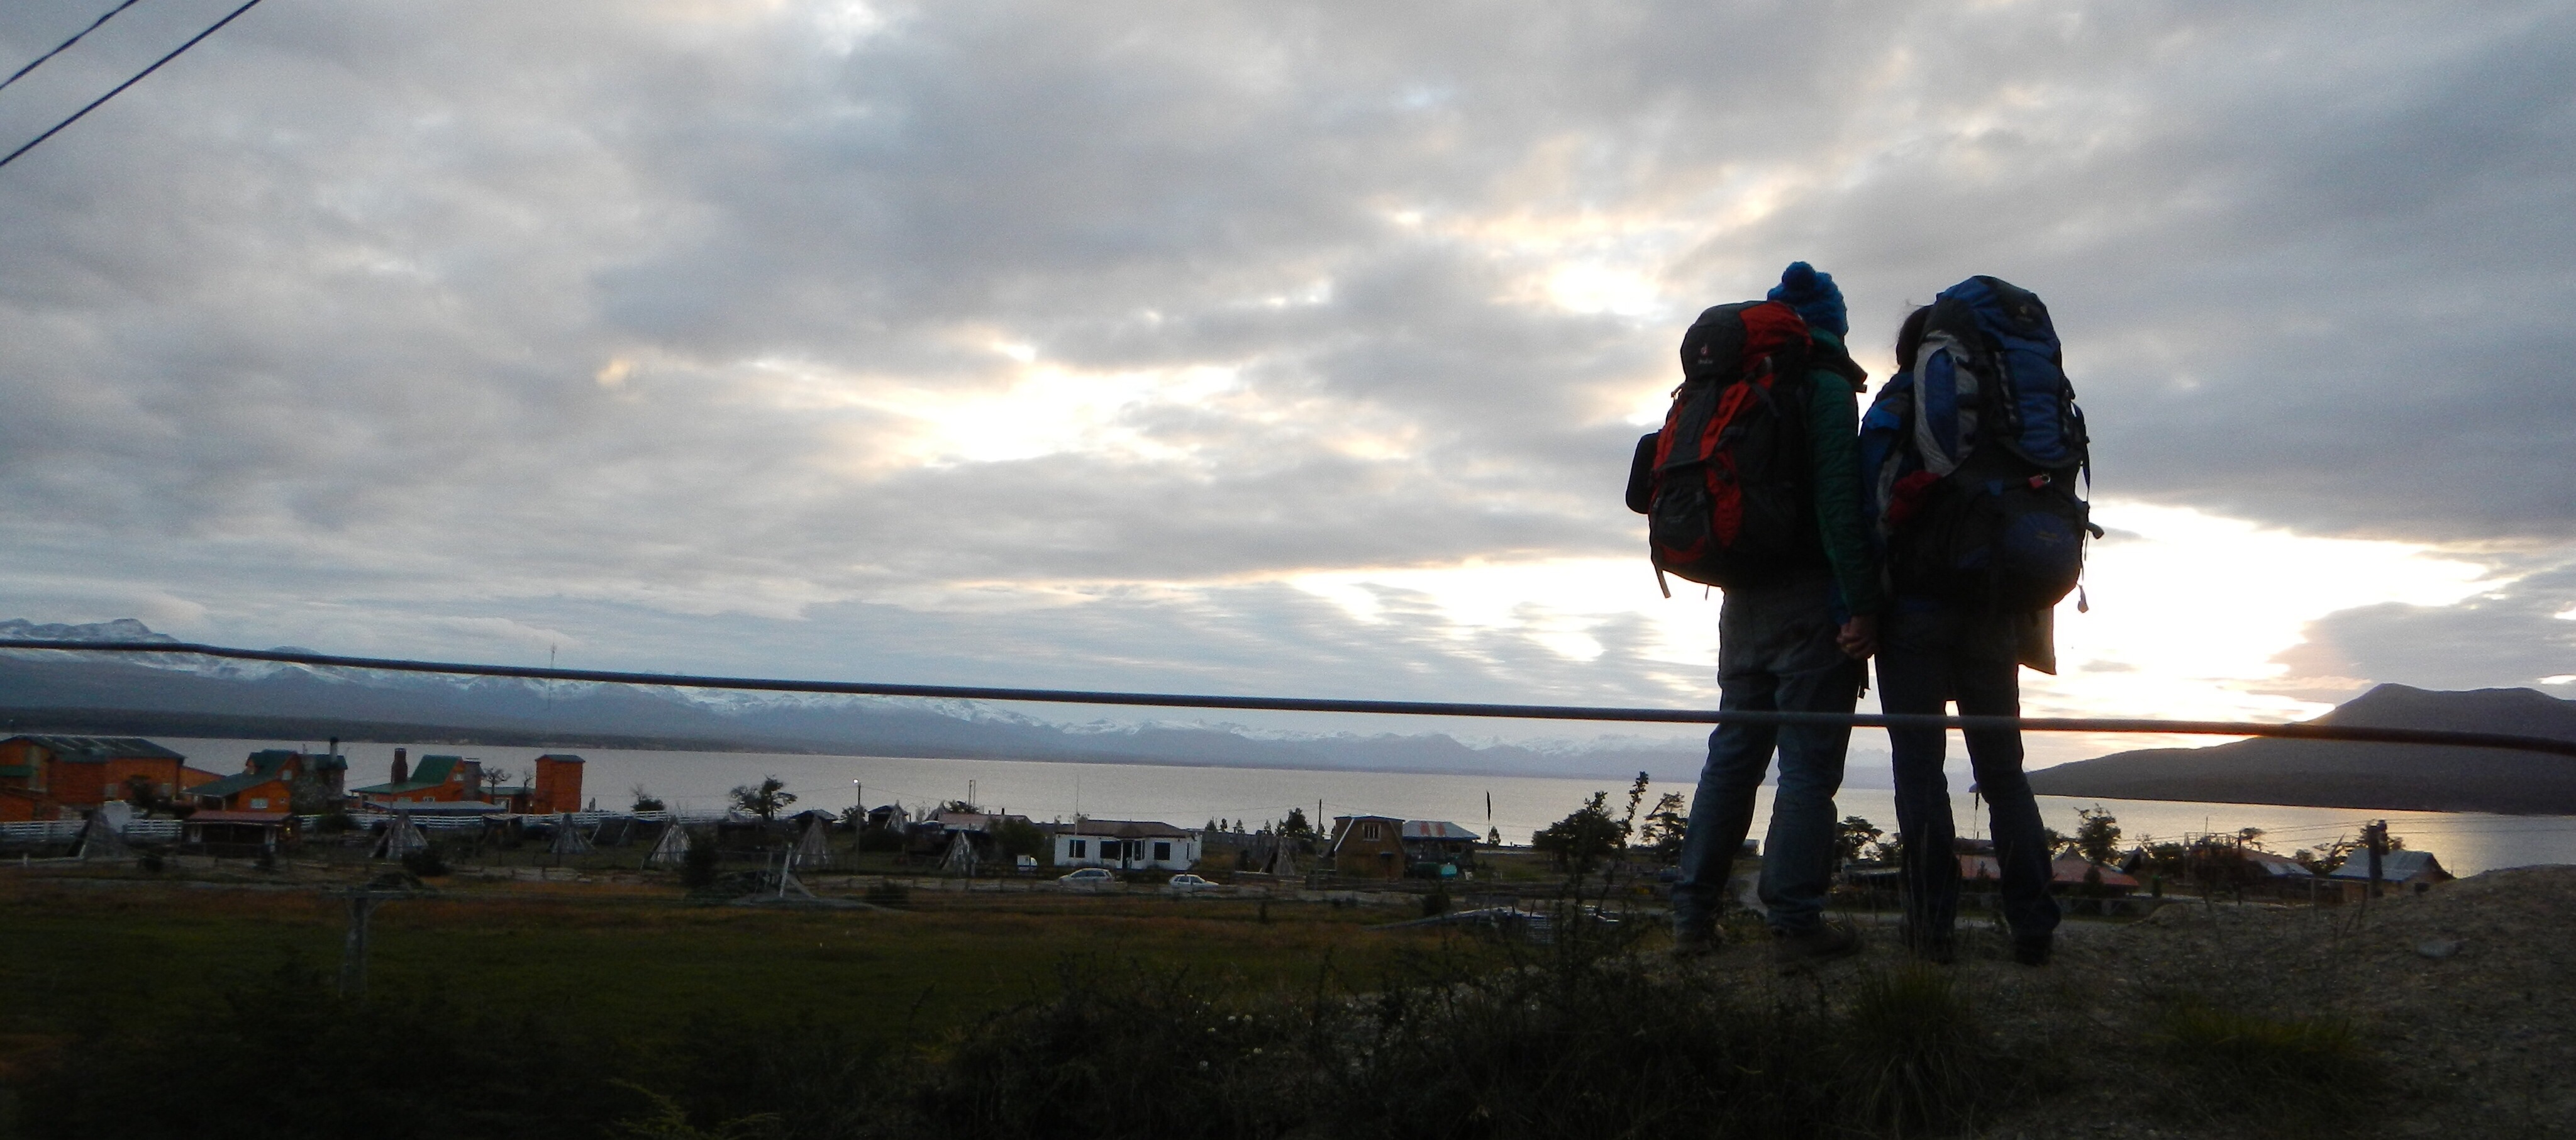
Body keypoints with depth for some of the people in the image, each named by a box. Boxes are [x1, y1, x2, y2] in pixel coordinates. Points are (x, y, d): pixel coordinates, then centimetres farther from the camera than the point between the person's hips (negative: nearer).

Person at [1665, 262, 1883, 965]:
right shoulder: (1829, 388, -7)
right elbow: (1838, 503, -17)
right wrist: (1861, 607, -16)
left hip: (1744, 599, 7)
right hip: (1811, 599, -7)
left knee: (1732, 755, 10)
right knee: (1809, 764, -3)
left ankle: (1693, 918, 10)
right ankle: (1795, 924, -2)